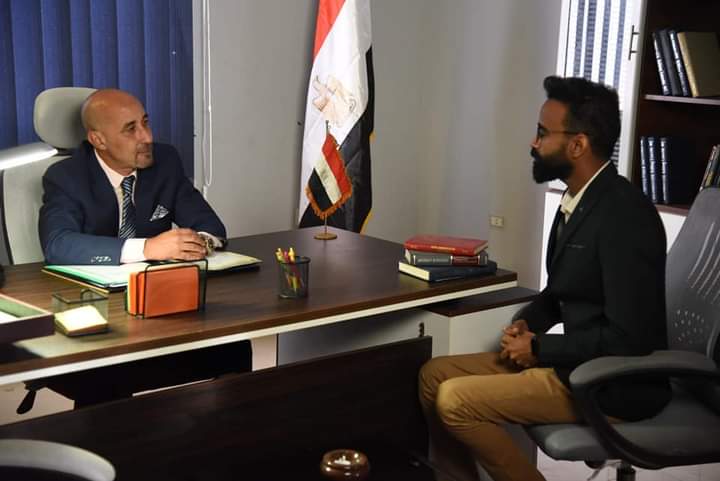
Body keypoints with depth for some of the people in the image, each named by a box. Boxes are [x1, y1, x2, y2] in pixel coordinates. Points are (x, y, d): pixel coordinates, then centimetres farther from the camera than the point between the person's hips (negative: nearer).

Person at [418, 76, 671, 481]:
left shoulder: (624, 215, -23)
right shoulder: (579, 200, 7)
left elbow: (628, 337, -25)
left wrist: (540, 348, -15)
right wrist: (525, 325, 0)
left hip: (612, 385, -9)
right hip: (576, 363, 9)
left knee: (455, 400, -17)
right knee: (435, 375, 5)